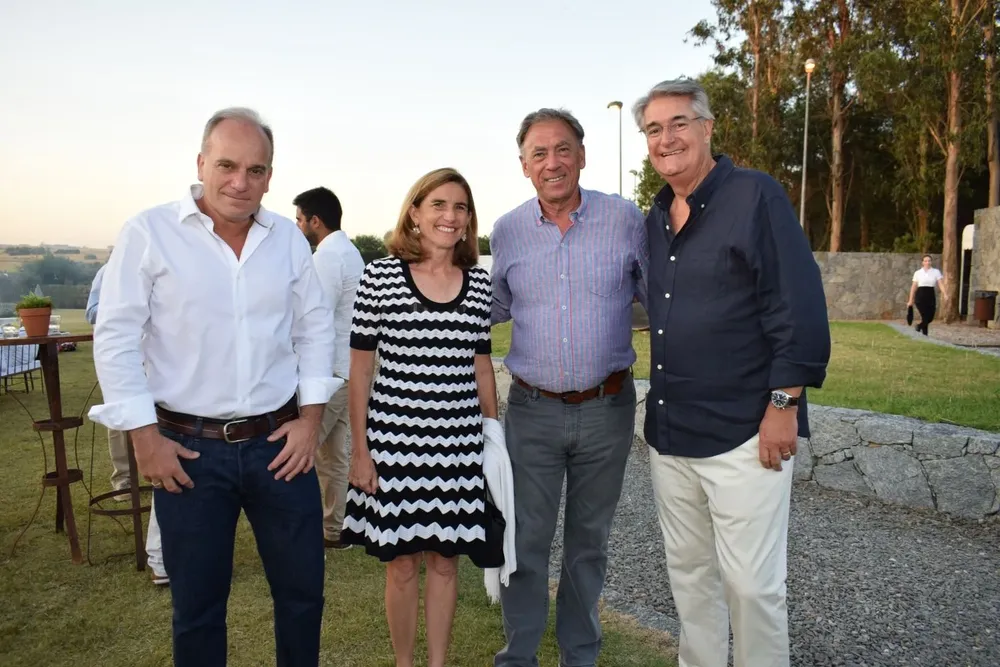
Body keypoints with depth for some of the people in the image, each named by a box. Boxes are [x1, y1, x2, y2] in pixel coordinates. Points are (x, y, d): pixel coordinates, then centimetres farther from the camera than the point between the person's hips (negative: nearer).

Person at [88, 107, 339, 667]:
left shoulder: (288, 237, 4)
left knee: (303, 590, 14)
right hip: (188, 450, -2)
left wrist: (311, 416, 1)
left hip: (280, 442, 3)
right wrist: (145, 436, -8)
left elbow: (315, 328, 9)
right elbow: (116, 338, -5)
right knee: (197, 605, 13)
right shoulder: (149, 233, -6)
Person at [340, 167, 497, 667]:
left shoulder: (479, 281, 4)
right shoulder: (380, 277, -5)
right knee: (402, 564, 11)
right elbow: (360, 367, -2)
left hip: (459, 442, 3)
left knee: (445, 559, 14)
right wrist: (359, 451, -4)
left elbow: (481, 365, 11)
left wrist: (493, 437, 12)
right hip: (395, 437, -2)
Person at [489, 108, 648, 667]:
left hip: (607, 408, 0)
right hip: (532, 410, 1)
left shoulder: (624, 218, -5)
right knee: (526, 540, 9)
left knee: (590, 539, 16)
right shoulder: (507, 231, 1)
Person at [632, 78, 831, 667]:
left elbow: (801, 308, -13)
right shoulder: (656, 217, 11)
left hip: (744, 433, -7)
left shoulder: (756, 196, -8)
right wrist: (660, 409, 15)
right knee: (688, 570, 18)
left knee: (751, 582, 3)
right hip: (669, 431, 7)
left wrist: (784, 406, -15)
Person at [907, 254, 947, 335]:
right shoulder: (918, 273, 4)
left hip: (931, 296, 2)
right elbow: (913, 287, 6)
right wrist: (911, 300, 4)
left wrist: (945, 294, -20)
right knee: (925, 317, -9)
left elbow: (941, 284, -4)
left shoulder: (936, 272, 6)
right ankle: (924, 334, 11)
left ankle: (919, 325, 33)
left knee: (930, 318, 3)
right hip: (920, 296, -2)